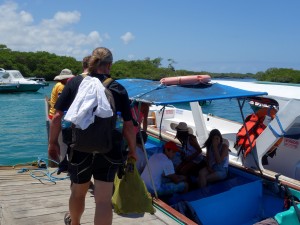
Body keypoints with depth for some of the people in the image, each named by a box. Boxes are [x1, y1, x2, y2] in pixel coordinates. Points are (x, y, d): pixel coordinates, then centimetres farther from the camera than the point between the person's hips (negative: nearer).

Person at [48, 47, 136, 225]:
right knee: (104, 201, 4)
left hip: (79, 150, 2)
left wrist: (53, 142, 8)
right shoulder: (118, 89, -5)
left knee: (78, 192, 25)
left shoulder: (75, 83, -4)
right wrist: (132, 150, 8)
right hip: (108, 152, -1)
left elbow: (57, 117, -5)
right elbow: (128, 125, -6)